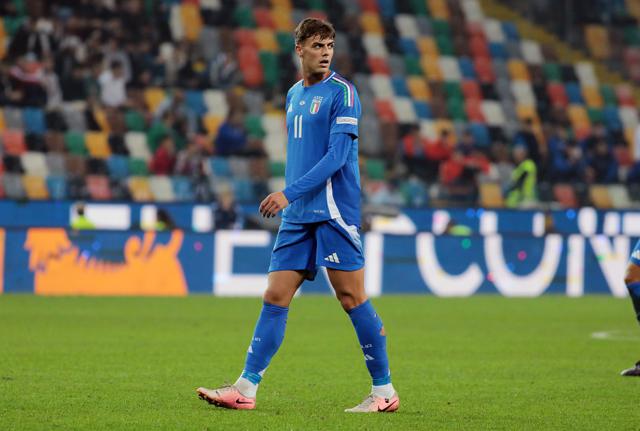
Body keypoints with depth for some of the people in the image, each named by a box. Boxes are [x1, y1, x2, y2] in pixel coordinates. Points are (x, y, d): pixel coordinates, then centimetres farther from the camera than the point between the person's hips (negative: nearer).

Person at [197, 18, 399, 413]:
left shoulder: (342, 93, -7)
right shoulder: (294, 94, 16)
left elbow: (337, 155, -16)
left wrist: (289, 194, -20)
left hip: (334, 213, -7)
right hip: (297, 216, 7)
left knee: (352, 298, -5)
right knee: (275, 298, 2)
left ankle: (385, 391, 3)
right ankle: (246, 388, 1)